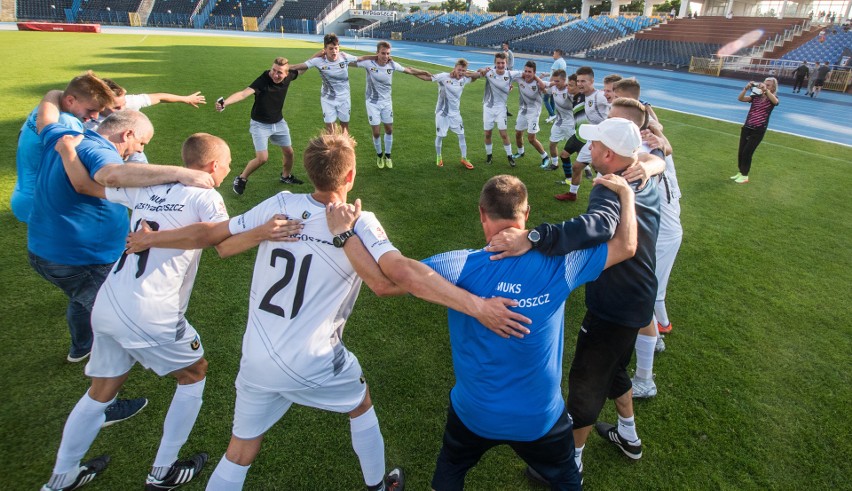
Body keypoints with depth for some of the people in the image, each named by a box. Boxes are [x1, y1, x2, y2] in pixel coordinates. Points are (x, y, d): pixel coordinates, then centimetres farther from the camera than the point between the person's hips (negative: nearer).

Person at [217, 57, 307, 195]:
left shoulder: (288, 77, -13)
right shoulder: (263, 80, -30)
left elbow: (303, 68, 9)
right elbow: (243, 93, -43)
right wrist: (225, 103, -59)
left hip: (279, 123, 6)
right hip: (260, 125, -6)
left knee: (289, 152, 13)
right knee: (262, 158, -14)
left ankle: (286, 176, 42)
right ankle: (241, 179, 12)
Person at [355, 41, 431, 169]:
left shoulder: (392, 64, -11)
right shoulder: (369, 63, -19)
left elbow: (408, 70, 5)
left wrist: (425, 72, 13)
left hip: (387, 102, 3)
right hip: (373, 103, -3)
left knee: (389, 130, 9)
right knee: (376, 132, 0)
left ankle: (387, 155, 30)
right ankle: (379, 155, 27)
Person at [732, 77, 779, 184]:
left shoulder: (772, 98, -4)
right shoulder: (756, 96, 4)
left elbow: (775, 101, -29)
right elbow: (740, 98, -9)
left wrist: (765, 90, -35)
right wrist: (746, 88, -24)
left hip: (758, 131, -4)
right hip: (747, 127, 4)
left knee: (747, 152, -5)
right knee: (741, 151, 8)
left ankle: (745, 176, 9)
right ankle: (740, 173, 24)